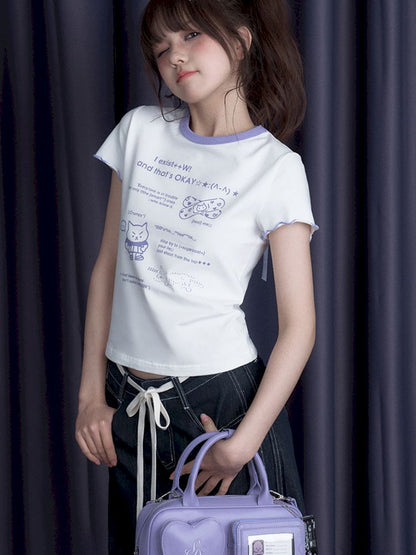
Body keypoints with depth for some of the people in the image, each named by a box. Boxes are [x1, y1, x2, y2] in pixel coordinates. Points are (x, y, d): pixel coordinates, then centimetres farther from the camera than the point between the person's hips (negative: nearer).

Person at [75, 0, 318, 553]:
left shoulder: (277, 169, -8)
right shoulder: (139, 131, 4)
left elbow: (298, 326, -9)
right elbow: (108, 266, 7)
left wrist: (243, 444, -15)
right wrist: (91, 393, 4)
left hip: (220, 395, -4)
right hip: (127, 400, 4)